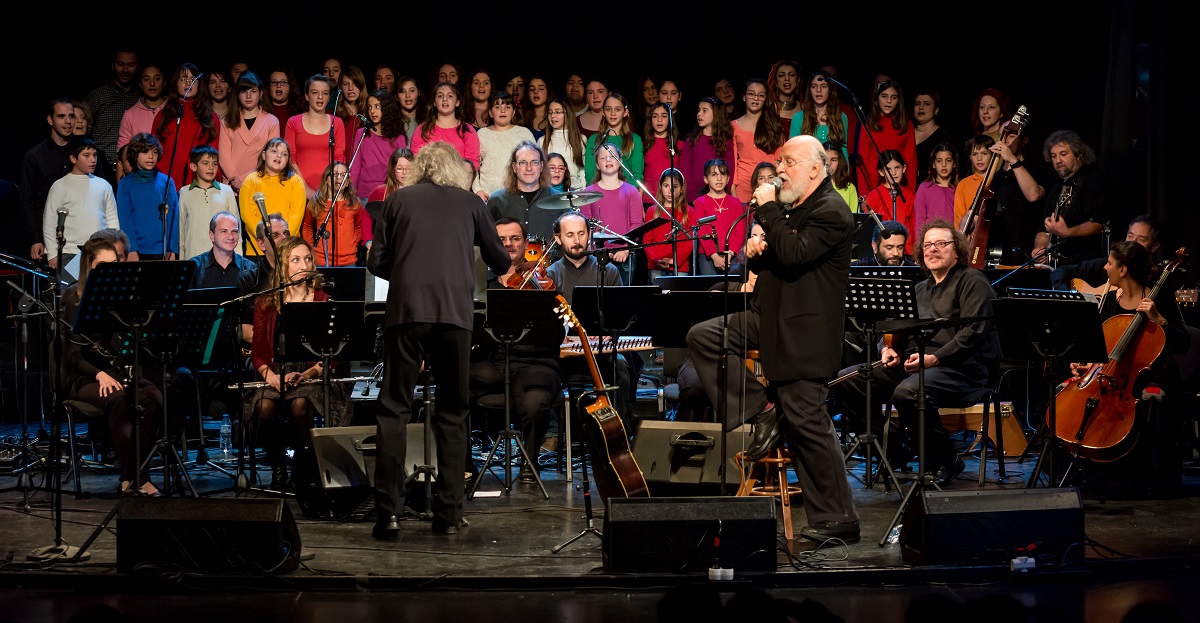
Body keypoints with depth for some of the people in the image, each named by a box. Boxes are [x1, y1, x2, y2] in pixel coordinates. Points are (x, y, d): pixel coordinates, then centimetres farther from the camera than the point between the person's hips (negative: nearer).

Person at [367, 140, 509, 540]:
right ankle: (449, 513, 9)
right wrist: (502, 260, 44)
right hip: (456, 313, 1)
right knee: (452, 412, 10)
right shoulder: (470, 203, 15)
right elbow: (500, 263, 21)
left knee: (395, 410, 4)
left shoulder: (397, 200, 14)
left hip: (407, 311, 0)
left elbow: (377, 263, 10)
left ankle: (389, 512, -3)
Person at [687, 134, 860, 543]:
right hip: (773, 320, 10)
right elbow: (768, 261, 25)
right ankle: (763, 412, 2)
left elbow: (793, 255, -27)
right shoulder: (790, 209, 18)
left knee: (808, 423, -9)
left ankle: (838, 521, 1)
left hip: (805, 333, -10)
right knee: (702, 337, -1)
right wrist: (754, 252, 2)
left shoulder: (830, 212, -13)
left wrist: (768, 211, -19)